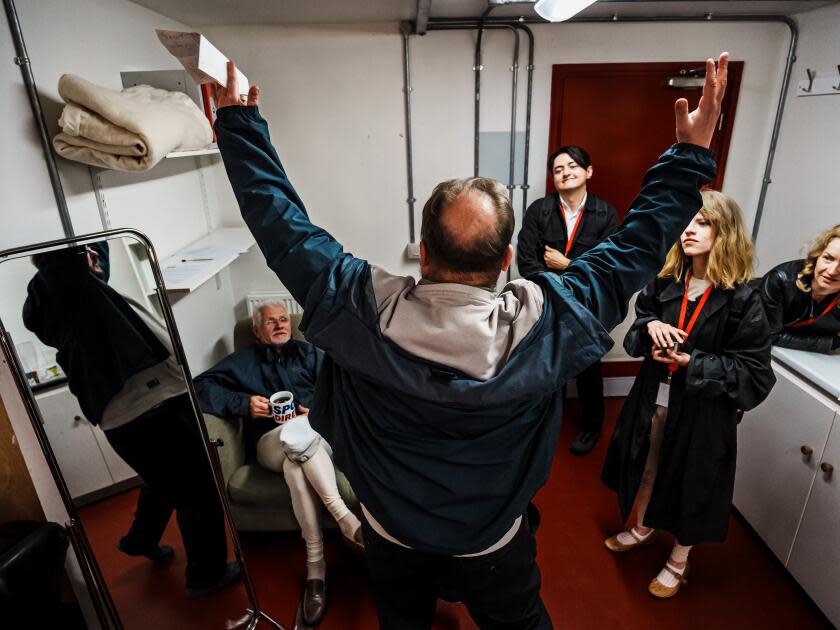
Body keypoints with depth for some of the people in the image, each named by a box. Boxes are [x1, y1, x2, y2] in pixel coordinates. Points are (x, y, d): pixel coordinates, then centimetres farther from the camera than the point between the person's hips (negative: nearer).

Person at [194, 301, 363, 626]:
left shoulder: (309, 352, 21)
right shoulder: (242, 360, 21)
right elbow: (200, 386, 7)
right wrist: (243, 403, -7)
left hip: (318, 436, 0)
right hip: (271, 444, 0)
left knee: (296, 461, -37)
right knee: (295, 445, -38)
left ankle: (315, 563, -36)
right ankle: (345, 518, -36)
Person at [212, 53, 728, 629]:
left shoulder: (362, 311, -32)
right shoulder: (541, 325, -32)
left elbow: (279, 218, -21)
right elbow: (635, 250, -19)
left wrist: (238, 120, -8)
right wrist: (691, 154, -9)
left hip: (391, 536, 1)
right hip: (493, 543, 0)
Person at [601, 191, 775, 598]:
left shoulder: (742, 299, -17)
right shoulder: (665, 282, -4)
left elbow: (755, 373, -15)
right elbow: (636, 327, 10)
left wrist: (692, 362, -22)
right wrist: (650, 326, -13)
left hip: (703, 410, -4)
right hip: (654, 397, 5)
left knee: (691, 480, 14)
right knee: (647, 465, 22)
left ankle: (679, 560, 40)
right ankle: (643, 528, 50)